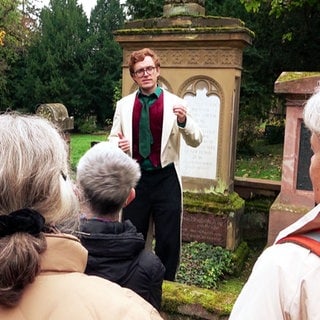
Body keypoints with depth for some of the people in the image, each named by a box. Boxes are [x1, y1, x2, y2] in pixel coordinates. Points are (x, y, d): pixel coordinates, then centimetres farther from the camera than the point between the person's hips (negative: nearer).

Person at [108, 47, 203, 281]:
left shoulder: (174, 103, -1)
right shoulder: (124, 105, 5)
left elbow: (196, 141, -5)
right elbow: (113, 137, 12)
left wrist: (183, 121, -25)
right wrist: (118, 144, -12)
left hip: (165, 179, -2)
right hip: (135, 178, 2)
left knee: (169, 240, 5)